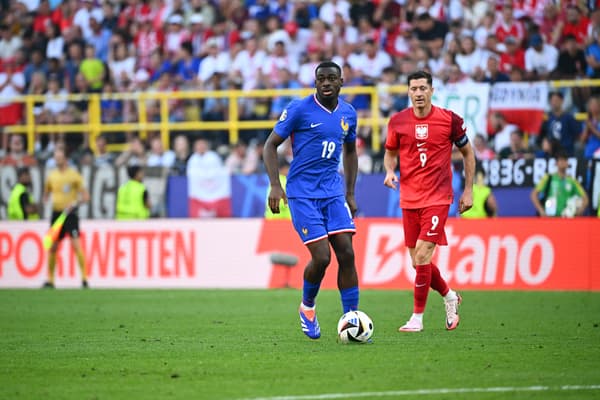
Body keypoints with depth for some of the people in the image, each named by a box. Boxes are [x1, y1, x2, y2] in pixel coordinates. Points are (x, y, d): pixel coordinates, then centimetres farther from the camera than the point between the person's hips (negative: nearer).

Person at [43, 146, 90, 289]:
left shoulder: (74, 174, -6)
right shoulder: (52, 175, 8)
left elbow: (85, 196, -6)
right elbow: (46, 193, 24)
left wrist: (74, 203, -20)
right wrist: (46, 200, 5)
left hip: (70, 213, -5)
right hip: (56, 213, 5)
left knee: (76, 245, -14)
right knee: (52, 247, 6)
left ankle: (84, 278, -11)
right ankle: (50, 279, 16)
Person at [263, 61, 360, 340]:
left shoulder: (348, 113, 8)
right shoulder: (299, 109, -8)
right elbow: (271, 144, -3)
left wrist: (350, 194, 18)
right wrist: (275, 185, -14)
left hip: (333, 192, 5)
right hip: (302, 193, -5)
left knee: (346, 254, -6)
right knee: (321, 257, -12)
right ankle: (307, 307, 16)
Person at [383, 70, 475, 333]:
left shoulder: (449, 120, -5)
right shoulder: (398, 121, 2)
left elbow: (467, 152, 8)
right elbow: (390, 153, 16)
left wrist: (468, 190, 5)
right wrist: (389, 171, -7)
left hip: (437, 198, -4)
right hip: (409, 199, 4)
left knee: (422, 256, -15)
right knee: (417, 261, 7)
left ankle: (417, 318, -5)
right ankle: (449, 296, 35)